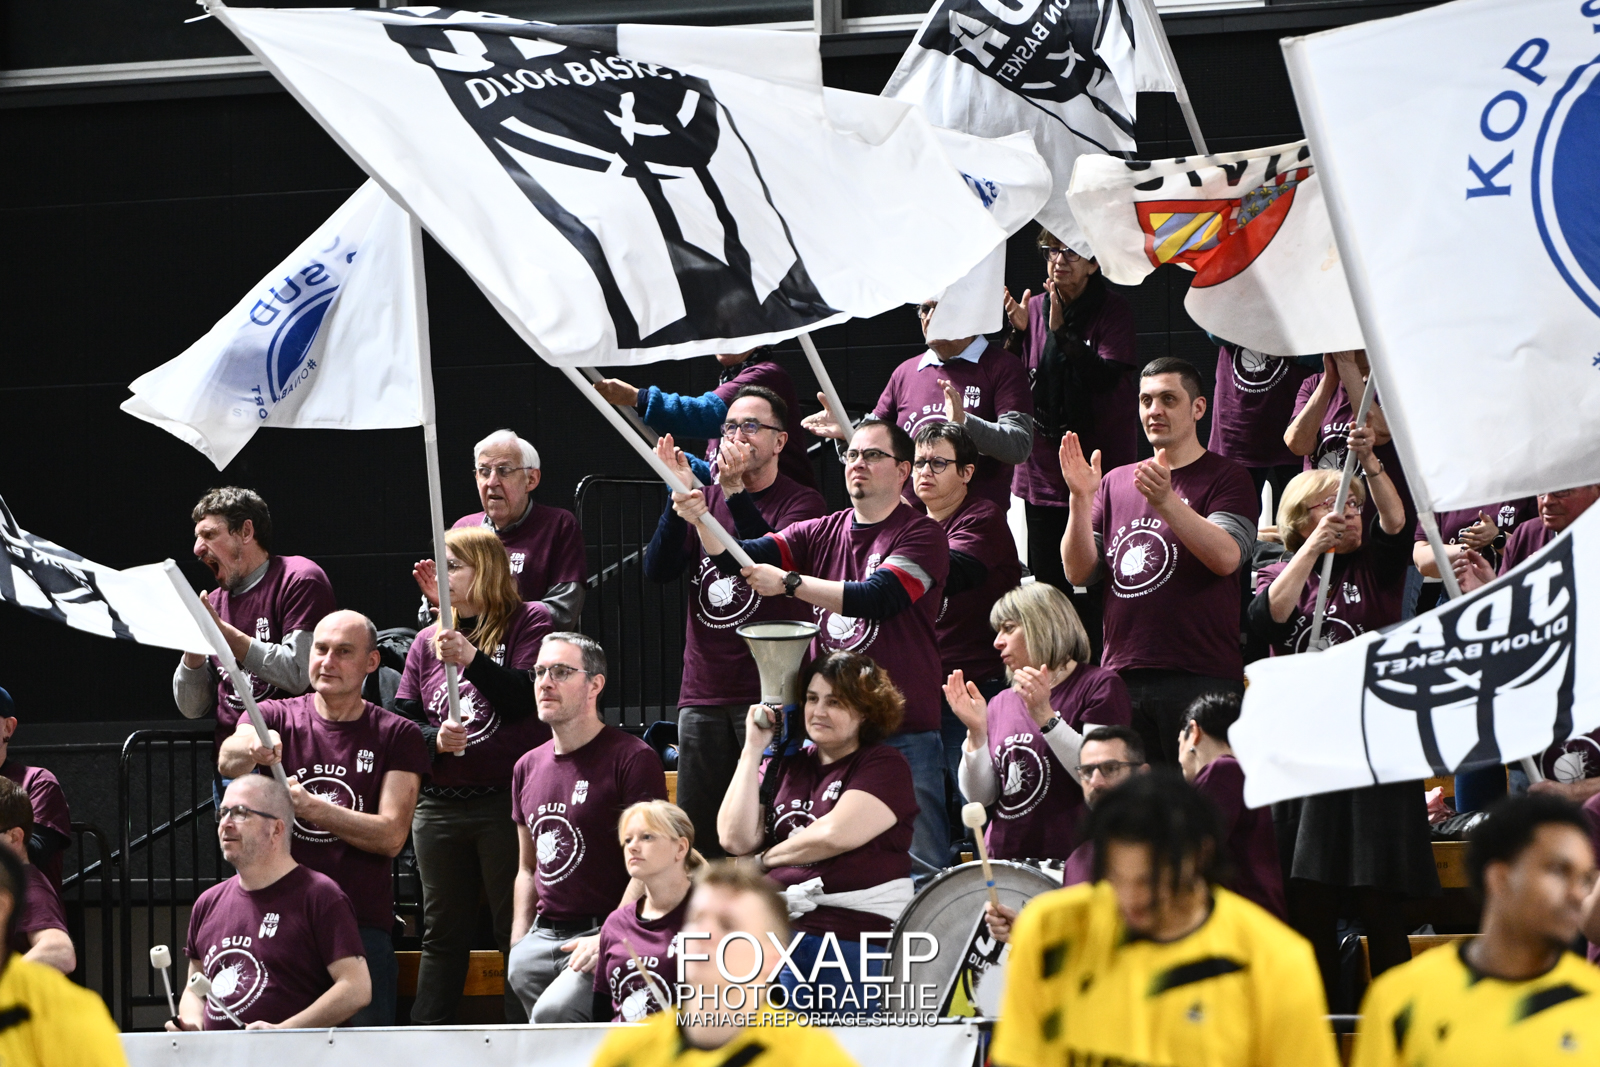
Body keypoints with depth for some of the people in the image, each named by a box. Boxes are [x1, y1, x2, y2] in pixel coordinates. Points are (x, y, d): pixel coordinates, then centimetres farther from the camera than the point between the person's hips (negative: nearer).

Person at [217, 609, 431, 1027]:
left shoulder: (397, 736, 6)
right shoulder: (276, 717, 9)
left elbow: (391, 836, -3)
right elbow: (228, 761, -14)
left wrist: (309, 806, -15)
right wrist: (253, 749, -38)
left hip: (361, 924, -1)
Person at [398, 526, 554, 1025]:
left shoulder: (529, 622, 2)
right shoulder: (429, 641, 14)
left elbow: (524, 700, -9)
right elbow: (400, 721, 12)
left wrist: (472, 660, -19)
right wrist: (435, 739, -8)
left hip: (507, 801, -5)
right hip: (439, 809, 5)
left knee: (517, 927, -4)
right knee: (444, 930, 9)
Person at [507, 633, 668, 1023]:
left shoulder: (632, 759, -5)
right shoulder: (528, 768, 18)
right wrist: (517, 943, 11)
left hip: (604, 935, -8)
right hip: (541, 937, 8)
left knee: (553, 1011, -29)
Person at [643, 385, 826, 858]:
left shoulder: (799, 502, 1)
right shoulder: (705, 498, 15)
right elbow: (658, 569, 1)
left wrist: (736, 494, -24)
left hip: (768, 692, -5)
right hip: (702, 691, 5)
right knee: (696, 836, 4)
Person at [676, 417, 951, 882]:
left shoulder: (921, 535, -4)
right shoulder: (822, 534, 12)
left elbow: (877, 599, -18)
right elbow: (738, 557, 2)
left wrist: (790, 582, -19)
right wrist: (702, 520, -17)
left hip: (904, 733, -5)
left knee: (920, 867, -6)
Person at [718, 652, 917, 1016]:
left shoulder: (884, 766, 2)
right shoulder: (786, 766, 17)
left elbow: (834, 834, -11)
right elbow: (735, 838, 6)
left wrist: (765, 860, 4)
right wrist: (753, 750, 6)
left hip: (857, 935, -4)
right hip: (782, 929, 4)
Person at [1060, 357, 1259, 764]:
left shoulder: (1225, 478, 4)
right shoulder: (1115, 483, 19)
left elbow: (1226, 557, -13)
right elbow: (1078, 573, 11)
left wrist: (1165, 501, -25)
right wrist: (1081, 499, -4)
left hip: (1200, 676, -4)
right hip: (1123, 677, 4)